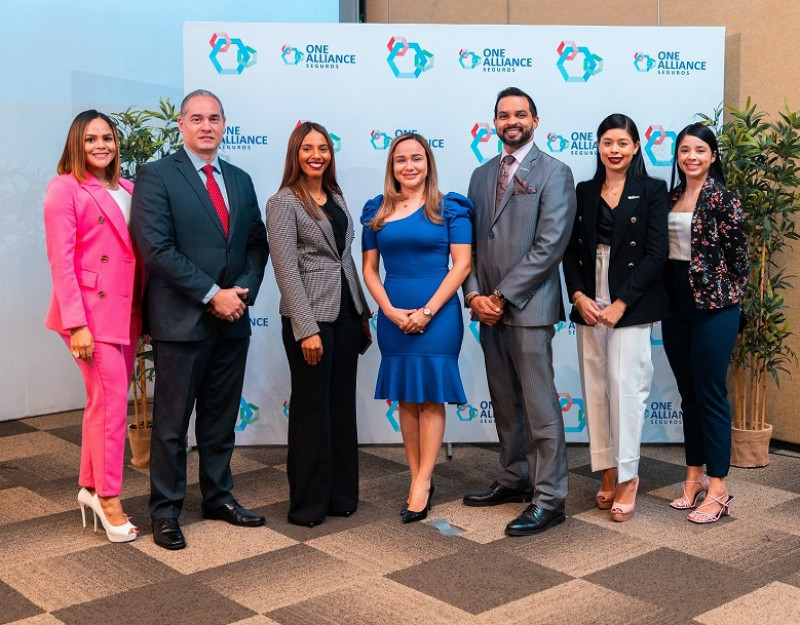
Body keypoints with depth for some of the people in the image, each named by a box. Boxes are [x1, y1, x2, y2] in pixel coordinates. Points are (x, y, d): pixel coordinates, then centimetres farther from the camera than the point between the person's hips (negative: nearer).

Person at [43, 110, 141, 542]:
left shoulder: (126, 190, 14)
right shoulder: (65, 189, -5)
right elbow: (61, 261, -11)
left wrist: (144, 312, 7)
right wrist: (76, 324, -17)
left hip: (126, 311, 6)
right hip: (91, 311, -6)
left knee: (103, 400, 13)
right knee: (112, 401, -7)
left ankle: (91, 486, 26)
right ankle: (109, 499, 5)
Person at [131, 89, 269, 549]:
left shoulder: (239, 180, 14)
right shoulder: (157, 176, -5)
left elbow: (257, 243, 12)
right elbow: (157, 248, -14)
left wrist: (244, 290, -6)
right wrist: (212, 295, -16)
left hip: (233, 320, 6)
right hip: (181, 320, -5)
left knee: (222, 419, 15)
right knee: (172, 421, 4)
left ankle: (219, 497, 28)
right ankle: (165, 509, 17)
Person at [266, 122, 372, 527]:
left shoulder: (336, 198, 13)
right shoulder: (283, 202, -7)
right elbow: (286, 269, -13)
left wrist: (363, 312, 14)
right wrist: (306, 329, -18)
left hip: (346, 313, 7)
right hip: (310, 315, -6)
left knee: (343, 406, 12)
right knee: (312, 409, 2)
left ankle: (341, 495, 24)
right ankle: (308, 504, 16)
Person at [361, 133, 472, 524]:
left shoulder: (449, 208, -2)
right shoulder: (376, 210, 8)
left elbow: (462, 263, -6)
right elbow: (369, 268, 8)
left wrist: (428, 311, -12)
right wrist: (391, 311, -6)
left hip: (437, 315, -3)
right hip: (393, 317, 4)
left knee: (431, 396, -2)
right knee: (405, 399, 7)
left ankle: (422, 482, 5)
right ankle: (418, 478, 17)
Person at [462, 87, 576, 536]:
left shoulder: (554, 173, -4)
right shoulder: (482, 175, 16)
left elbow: (550, 245, -12)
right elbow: (472, 241, 14)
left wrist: (503, 295, -13)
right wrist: (475, 294, -2)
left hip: (529, 307, -7)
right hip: (490, 308, 7)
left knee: (540, 406, -4)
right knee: (505, 403, 15)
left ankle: (550, 498, 3)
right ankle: (516, 479, 28)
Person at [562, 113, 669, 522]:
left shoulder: (651, 191, 1)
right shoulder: (584, 193, 12)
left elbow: (655, 255, -6)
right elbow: (571, 251, 9)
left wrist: (620, 304, -13)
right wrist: (579, 296, -7)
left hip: (630, 306, -4)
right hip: (588, 305, 4)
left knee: (626, 388, -7)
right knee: (595, 390, 6)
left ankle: (627, 479, 5)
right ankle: (608, 475, 17)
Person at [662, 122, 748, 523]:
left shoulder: (722, 197, -9)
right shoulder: (672, 197, 10)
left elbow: (738, 253, -7)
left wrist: (727, 295, 2)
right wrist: (660, 298, 8)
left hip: (713, 305, -6)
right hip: (676, 305, 6)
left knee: (710, 395, -2)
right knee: (688, 395, 12)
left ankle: (717, 490, 7)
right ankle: (695, 478, 23)